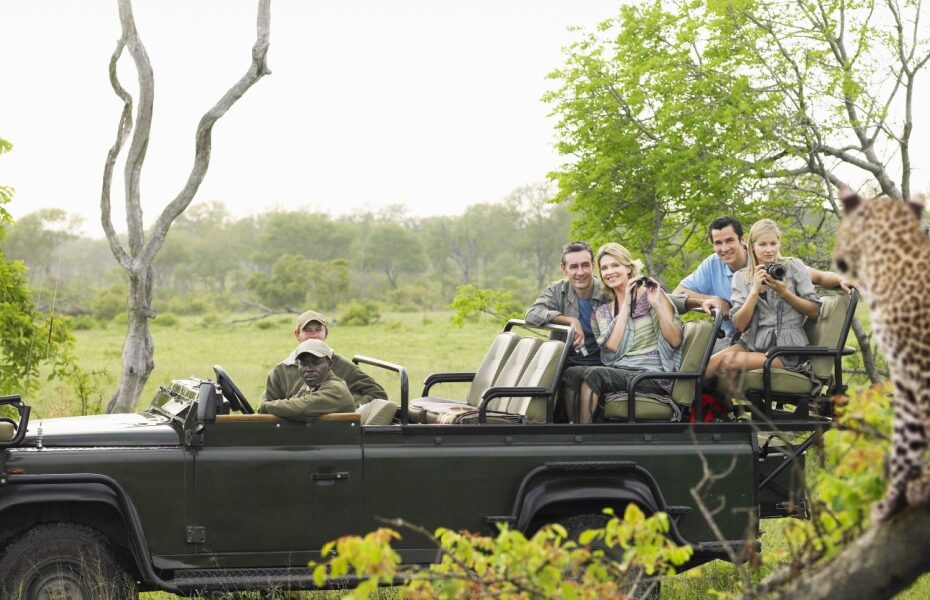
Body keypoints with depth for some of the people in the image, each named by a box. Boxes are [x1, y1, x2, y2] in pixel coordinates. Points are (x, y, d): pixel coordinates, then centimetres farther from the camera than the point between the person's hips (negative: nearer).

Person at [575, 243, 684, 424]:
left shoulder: (651, 293, 5)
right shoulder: (603, 312, 17)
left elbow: (675, 340, -4)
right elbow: (612, 346, -3)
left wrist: (657, 304, -14)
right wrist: (626, 304, -3)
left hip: (654, 376, -4)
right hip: (618, 372, 4)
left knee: (593, 375, -28)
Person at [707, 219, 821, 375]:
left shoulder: (794, 267, 4)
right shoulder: (741, 277, 10)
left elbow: (815, 311, 1)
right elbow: (739, 325, 0)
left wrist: (783, 292, -11)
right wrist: (755, 290, -11)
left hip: (786, 348, -3)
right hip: (752, 343, 3)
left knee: (729, 362, -26)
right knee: (711, 363, -26)